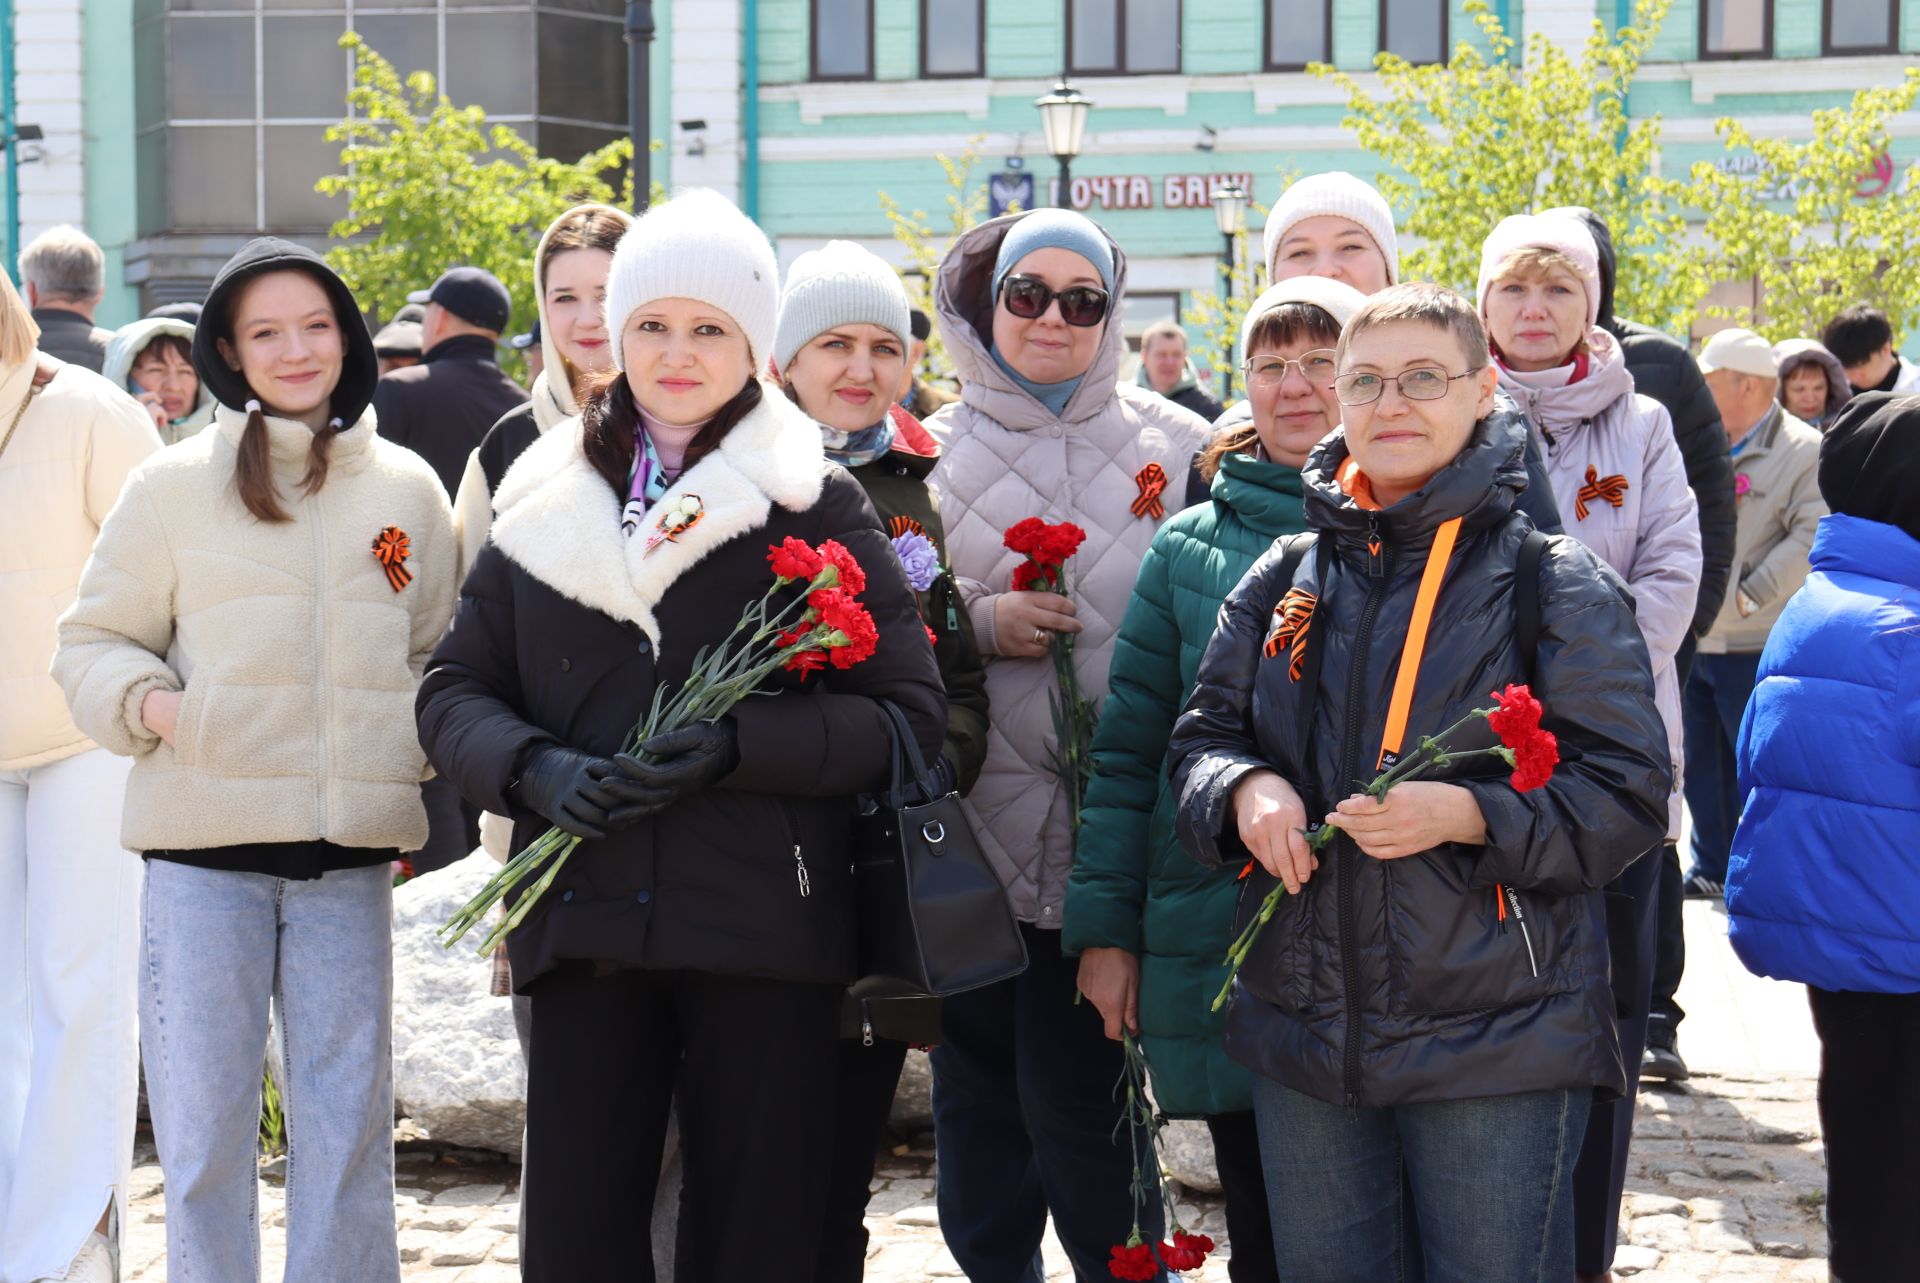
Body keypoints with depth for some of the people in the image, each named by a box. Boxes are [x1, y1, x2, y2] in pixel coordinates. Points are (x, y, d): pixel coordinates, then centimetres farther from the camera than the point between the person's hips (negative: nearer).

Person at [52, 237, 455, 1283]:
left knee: (349, 1128, 5)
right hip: (203, 846, -1)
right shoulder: (173, 485, 3)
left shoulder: (407, 490, 10)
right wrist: (150, 702, -12)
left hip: (347, 853, 2)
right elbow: (93, 642, 8)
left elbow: (438, 663, 18)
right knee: (202, 1129, 2)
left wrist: (421, 788, 6)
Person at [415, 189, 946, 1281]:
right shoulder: (544, 503, 12)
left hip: (763, 931, -2)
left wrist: (736, 748, -16)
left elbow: (911, 711, -2)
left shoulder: (816, 503, 4)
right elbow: (456, 690, 13)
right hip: (583, 923, 2)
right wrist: (533, 768, -9)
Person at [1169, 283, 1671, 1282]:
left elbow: (1627, 795, -7)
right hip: (1302, 1039, 4)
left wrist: (1468, 814, -23)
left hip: (1499, 1048, -4)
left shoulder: (1555, 582, -4)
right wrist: (1245, 789, -10)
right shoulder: (1283, 579, 9)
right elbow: (1201, 738, 14)